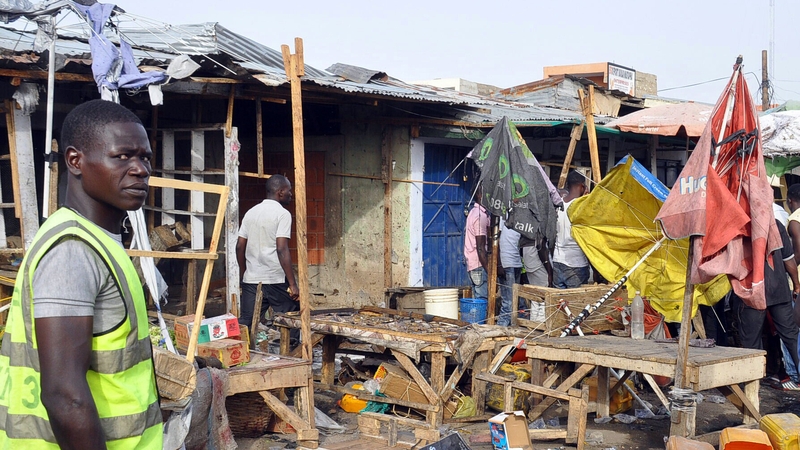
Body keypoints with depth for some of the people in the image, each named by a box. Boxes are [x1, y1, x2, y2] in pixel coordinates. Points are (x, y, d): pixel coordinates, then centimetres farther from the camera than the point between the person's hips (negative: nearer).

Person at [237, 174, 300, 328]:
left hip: (251, 280, 6)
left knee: (244, 323, 4)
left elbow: (240, 247, 12)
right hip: (276, 280, -6)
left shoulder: (250, 213, 12)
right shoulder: (282, 214, -8)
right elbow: (282, 250, -17)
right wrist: (292, 284, -17)